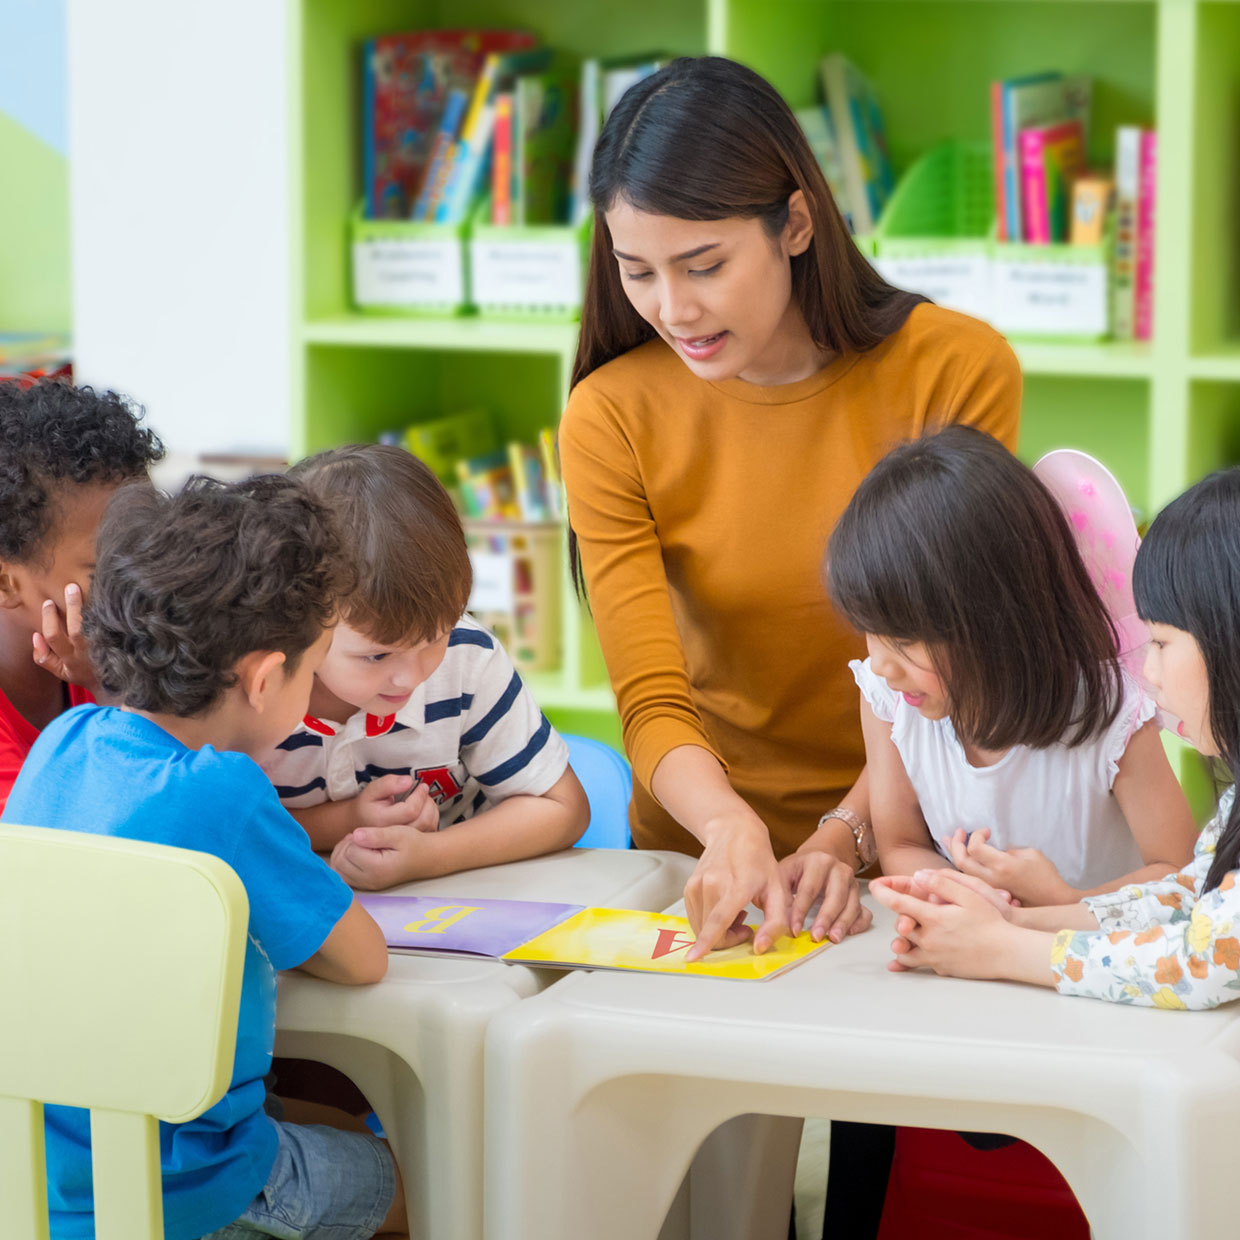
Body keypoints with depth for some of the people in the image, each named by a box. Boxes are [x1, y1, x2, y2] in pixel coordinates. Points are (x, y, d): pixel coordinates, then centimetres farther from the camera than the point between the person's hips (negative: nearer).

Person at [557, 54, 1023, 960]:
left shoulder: (958, 369, -7)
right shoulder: (613, 417, -5)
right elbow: (652, 704, -9)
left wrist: (843, 838, -19)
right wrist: (731, 830, -29)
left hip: (908, 845, -1)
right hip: (709, 851, 1)